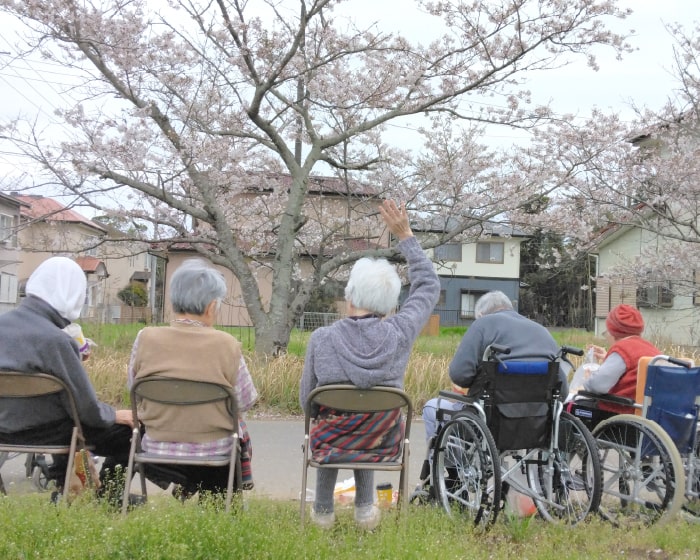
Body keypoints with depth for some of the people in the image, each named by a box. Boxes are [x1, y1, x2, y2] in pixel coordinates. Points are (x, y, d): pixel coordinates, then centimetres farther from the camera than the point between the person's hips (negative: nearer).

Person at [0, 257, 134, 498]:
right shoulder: (55, 340, -26)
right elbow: (88, 409, -21)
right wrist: (117, 415, -1)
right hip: (40, 432, -8)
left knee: (70, 418, 34)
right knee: (127, 431, 4)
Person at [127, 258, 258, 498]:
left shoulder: (146, 338, -11)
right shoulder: (226, 344, -18)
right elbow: (244, 401, -9)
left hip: (156, 450, 3)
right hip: (212, 453, -2)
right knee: (239, 427, 31)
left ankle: (184, 488, 39)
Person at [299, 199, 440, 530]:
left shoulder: (321, 339, -19)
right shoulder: (399, 335, -18)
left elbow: (307, 401, -6)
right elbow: (429, 286, -1)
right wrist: (405, 235, 1)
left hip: (330, 447, -1)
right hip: (384, 447, 1)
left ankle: (323, 509, 41)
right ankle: (364, 508, 39)